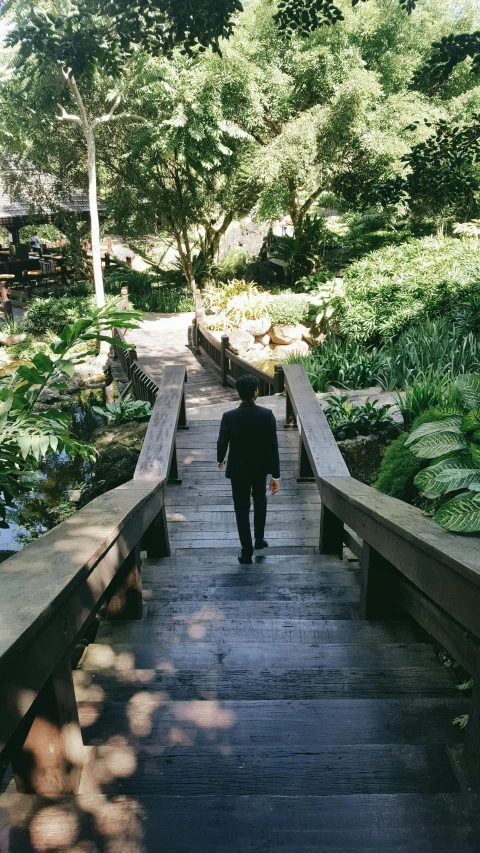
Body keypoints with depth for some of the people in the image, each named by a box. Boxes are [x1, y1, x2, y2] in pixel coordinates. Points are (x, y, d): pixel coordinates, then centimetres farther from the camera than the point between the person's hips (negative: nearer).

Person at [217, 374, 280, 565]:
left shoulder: (229, 417, -17)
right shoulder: (267, 415, -16)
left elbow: (222, 443, -5)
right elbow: (273, 447, -15)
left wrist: (220, 460, 17)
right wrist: (275, 475, -8)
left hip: (238, 469, -1)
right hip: (260, 468, 1)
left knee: (242, 509, 10)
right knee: (260, 501, 27)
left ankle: (247, 553, 14)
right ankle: (259, 540, 36)